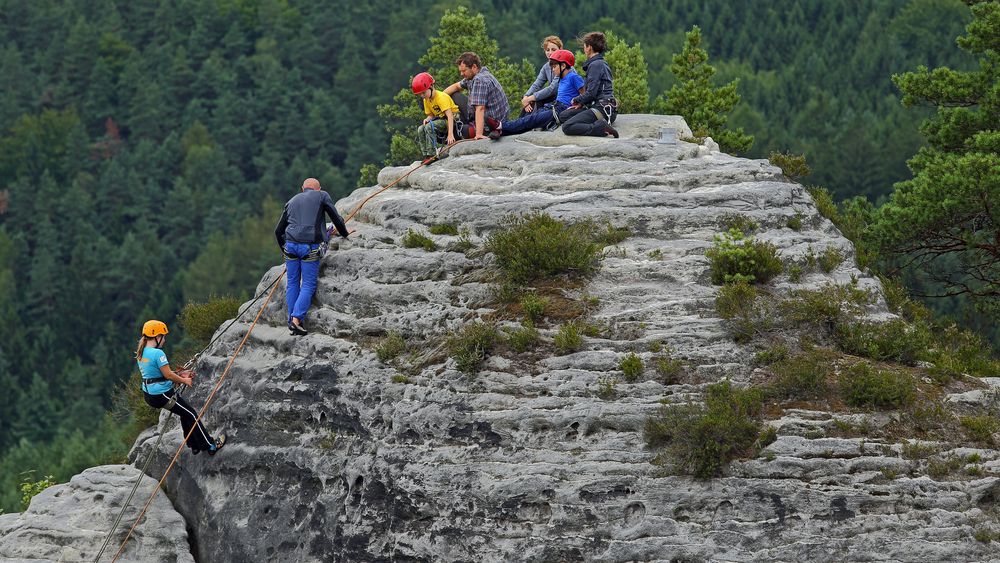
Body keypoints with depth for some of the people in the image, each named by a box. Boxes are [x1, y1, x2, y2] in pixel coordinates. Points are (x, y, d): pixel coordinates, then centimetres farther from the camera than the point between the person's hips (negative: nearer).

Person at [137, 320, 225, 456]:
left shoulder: (141, 353, 8)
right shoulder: (157, 353, -22)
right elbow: (168, 375, -20)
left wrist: (180, 374, 16)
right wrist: (185, 381, -3)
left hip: (148, 394, 9)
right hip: (162, 394, -9)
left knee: (185, 413, 24)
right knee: (191, 414, 7)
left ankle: (194, 446, 31)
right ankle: (210, 446, 15)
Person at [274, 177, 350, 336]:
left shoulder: (292, 201, 20)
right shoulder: (321, 196, 9)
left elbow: (278, 230, 22)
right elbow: (336, 218, 13)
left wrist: (284, 250, 34)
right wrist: (345, 234, 30)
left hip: (291, 245, 4)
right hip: (310, 247, -4)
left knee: (292, 283, 12)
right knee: (308, 285, 0)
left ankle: (292, 321, 8)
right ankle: (297, 319, -14)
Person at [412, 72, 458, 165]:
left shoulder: (441, 97, -21)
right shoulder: (427, 100, 6)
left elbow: (449, 116, -27)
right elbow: (431, 115, 13)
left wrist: (450, 134, -35)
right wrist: (427, 119, -14)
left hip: (454, 120, -9)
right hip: (441, 120, 9)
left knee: (429, 127, -28)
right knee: (421, 129, -5)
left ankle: (432, 154, -29)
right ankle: (426, 155, -6)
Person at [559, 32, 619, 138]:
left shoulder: (596, 65, -12)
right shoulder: (602, 63, 20)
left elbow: (591, 93, -17)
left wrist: (577, 100, 2)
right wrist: (581, 103, 12)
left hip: (602, 108, -11)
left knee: (567, 127, -22)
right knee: (563, 116, 12)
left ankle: (602, 128, -26)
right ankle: (598, 125, -2)